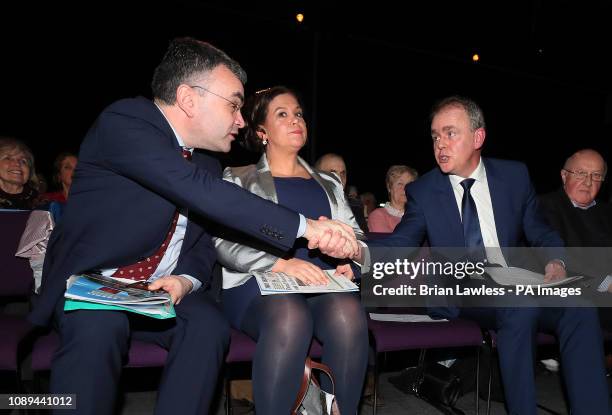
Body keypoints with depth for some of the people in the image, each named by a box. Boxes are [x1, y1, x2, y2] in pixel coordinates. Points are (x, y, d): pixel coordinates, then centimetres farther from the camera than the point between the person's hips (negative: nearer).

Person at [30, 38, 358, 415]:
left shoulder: (208, 166, 5)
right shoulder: (124, 122, -17)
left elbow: (205, 243, 9)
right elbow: (200, 191, -30)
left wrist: (185, 280, -16)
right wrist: (304, 226, -30)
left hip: (161, 290, 5)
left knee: (209, 324, -23)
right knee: (100, 327, -34)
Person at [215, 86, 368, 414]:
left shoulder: (328, 183, 24)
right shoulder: (238, 179, 11)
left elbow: (356, 235, 21)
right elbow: (226, 243, -3)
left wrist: (348, 261, -4)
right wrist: (281, 264, -19)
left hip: (324, 284, 3)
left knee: (348, 313, -32)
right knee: (290, 316, -37)